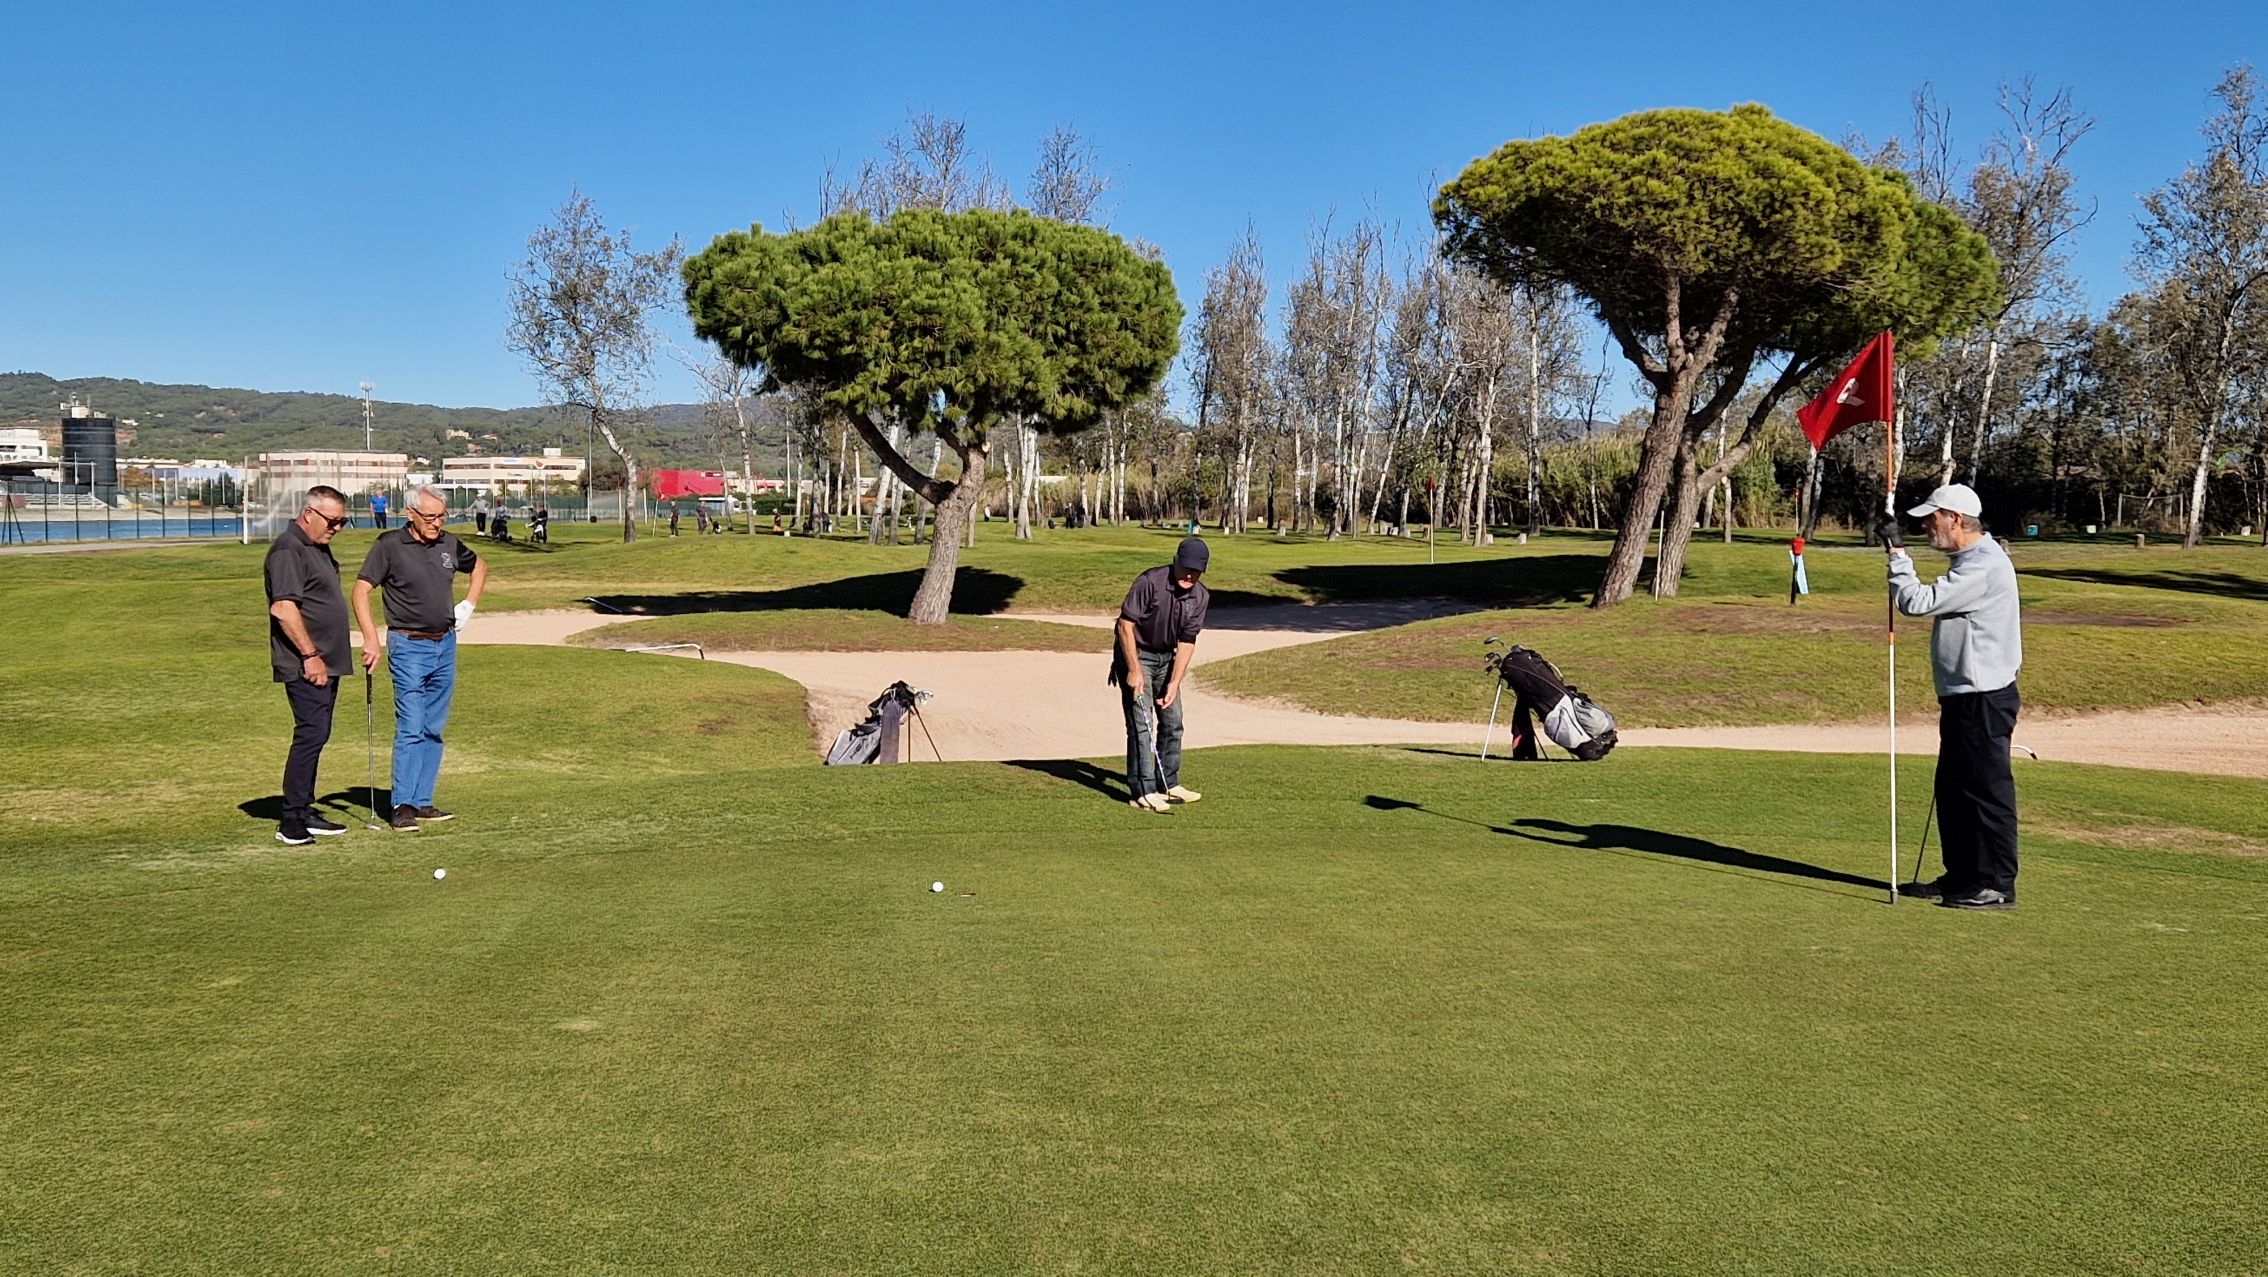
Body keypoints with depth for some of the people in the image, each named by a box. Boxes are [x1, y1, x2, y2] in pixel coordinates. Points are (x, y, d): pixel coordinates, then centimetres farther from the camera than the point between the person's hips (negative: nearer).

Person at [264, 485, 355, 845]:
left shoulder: (318, 548, 18)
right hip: (306, 665, -10)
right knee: (311, 734, -13)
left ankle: (304, 812, 18)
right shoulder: (288, 549, -14)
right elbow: (283, 608, -22)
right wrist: (311, 656, -22)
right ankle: (291, 821, -11)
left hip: (325, 663, 10)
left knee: (315, 736, 12)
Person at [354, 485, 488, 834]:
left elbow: (479, 566, 27)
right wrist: (371, 639, -18)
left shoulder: (449, 543, 7)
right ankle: (403, 805, -7)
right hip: (409, 647, -6)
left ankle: (422, 801, 14)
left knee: (433, 729, 8)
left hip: (446, 645, 6)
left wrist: (469, 604, 13)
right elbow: (361, 589, -9)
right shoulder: (390, 545, -7)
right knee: (410, 728, -10)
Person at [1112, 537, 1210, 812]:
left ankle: (1168, 785, 22)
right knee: (1141, 724, -10)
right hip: (1135, 654, -7)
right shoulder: (1149, 582, -25)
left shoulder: (1200, 596, -7)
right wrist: (1134, 670, -23)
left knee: (1172, 722, 10)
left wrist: (1174, 684, -12)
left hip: (1166, 658, 7)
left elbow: (1186, 642, -5)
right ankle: (1142, 791, -7)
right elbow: (1125, 624, -22)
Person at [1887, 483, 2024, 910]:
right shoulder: (1972, 560, 16)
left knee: (1988, 790, -5)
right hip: (1964, 695, 11)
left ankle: (1997, 885, 2)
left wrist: (1896, 555, -13)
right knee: (1953, 789, 15)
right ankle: (1962, 875, 23)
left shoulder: (1984, 565, -18)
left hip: (1983, 699, -11)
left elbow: (1918, 602, -21)